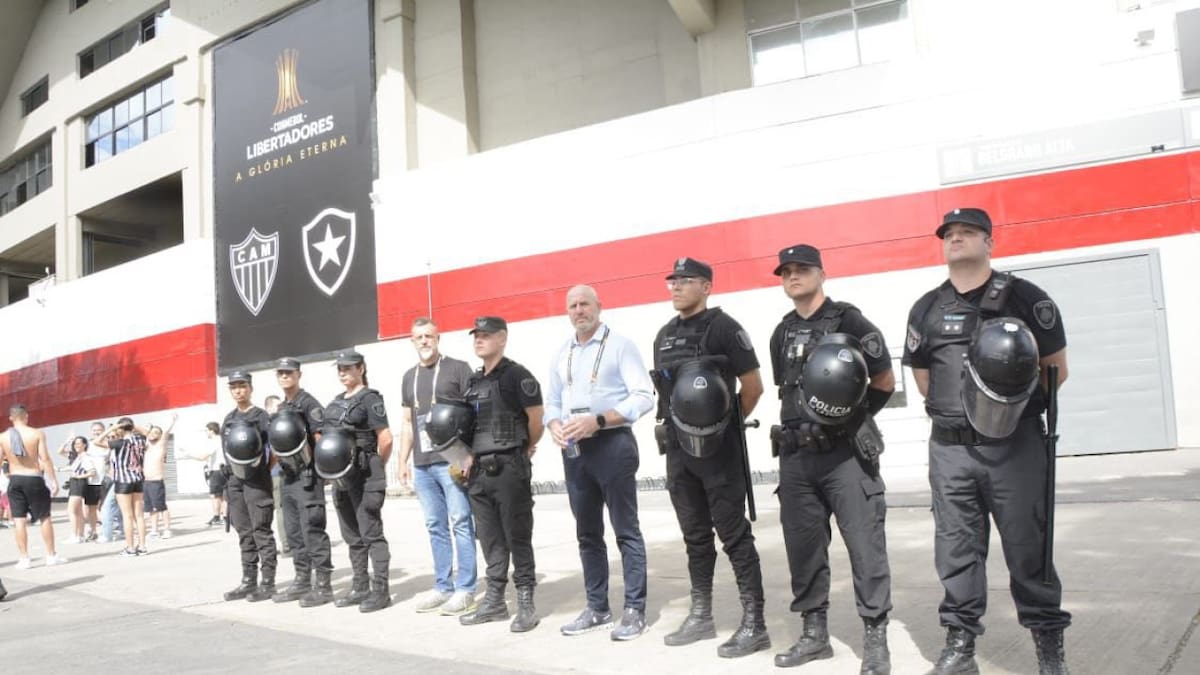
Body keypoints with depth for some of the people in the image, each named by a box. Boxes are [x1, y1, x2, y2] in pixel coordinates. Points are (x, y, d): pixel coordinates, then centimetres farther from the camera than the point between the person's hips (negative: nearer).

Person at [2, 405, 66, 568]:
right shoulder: (37, 434, -9)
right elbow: (45, 459, -11)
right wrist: (54, 481, -8)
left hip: (14, 480, 3)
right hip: (34, 479, -2)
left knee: (20, 521, 6)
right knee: (45, 517, 9)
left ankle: (23, 558, 8)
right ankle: (51, 555, 14)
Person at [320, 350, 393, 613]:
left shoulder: (370, 399, -9)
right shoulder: (336, 401, 15)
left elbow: (386, 439, -13)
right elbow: (326, 435, 24)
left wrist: (375, 469, -3)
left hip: (363, 476, -8)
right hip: (341, 476, 8)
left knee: (371, 533, -6)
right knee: (352, 535, 13)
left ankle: (381, 591, -1)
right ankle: (360, 587, 22)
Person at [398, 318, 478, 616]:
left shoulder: (458, 369, 0)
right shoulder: (409, 377, 18)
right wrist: (403, 460, 16)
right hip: (422, 465, 6)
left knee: (461, 524, -4)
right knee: (435, 527, 10)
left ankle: (465, 590, 1)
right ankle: (442, 587, 17)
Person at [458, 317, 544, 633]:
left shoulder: (516, 375, -8)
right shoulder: (474, 381, 15)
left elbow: (536, 418, -10)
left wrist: (523, 451, 2)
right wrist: (471, 457, 12)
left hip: (509, 468, -7)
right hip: (480, 471, 8)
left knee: (517, 537, -2)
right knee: (489, 538, 12)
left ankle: (526, 603, 5)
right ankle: (494, 600, 21)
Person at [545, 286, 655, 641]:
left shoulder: (620, 345, -3)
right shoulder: (561, 354, 15)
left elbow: (644, 396, -12)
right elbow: (551, 402, 17)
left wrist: (598, 420, -21)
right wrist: (555, 426, -5)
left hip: (612, 445, -6)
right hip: (574, 450, 6)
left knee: (626, 530, -2)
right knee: (587, 533, 11)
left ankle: (635, 610, 4)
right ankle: (597, 607, 21)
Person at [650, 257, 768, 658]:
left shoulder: (723, 328, -8)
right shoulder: (664, 336, 13)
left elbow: (753, 386, -9)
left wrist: (724, 424, 0)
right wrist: (672, 428, 11)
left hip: (718, 449, -7)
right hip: (678, 450, 7)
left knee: (734, 535, -4)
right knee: (694, 536, 14)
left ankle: (754, 624, 3)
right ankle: (701, 617, 24)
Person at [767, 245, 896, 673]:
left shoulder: (848, 320, -4)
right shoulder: (782, 334, 14)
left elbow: (885, 382, -3)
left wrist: (853, 417, -3)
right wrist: (792, 431, 9)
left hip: (845, 453, -6)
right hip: (796, 456, 6)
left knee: (865, 544, -4)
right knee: (803, 546, 10)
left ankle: (875, 640, 5)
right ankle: (814, 633, 22)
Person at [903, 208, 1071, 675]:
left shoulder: (1024, 297, -1)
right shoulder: (926, 309, 8)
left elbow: (1056, 368, 3)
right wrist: (957, 407, 6)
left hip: (1015, 445, -3)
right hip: (950, 448, 3)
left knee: (1028, 546, 4)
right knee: (956, 549, 8)